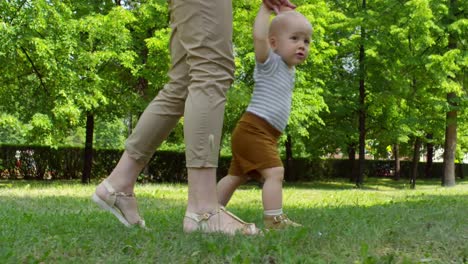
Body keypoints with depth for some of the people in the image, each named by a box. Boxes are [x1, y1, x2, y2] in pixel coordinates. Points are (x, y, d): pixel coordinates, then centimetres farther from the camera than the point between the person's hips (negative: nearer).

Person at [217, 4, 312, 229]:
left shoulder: (288, 70, 17)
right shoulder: (271, 64, -10)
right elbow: (259, 36, -31)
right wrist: (266, 6, -21)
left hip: (255, 134, 10)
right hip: (253, 130, -10)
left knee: (236, 177, 16)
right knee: (274, 172, -19)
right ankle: (274, 220, -23)